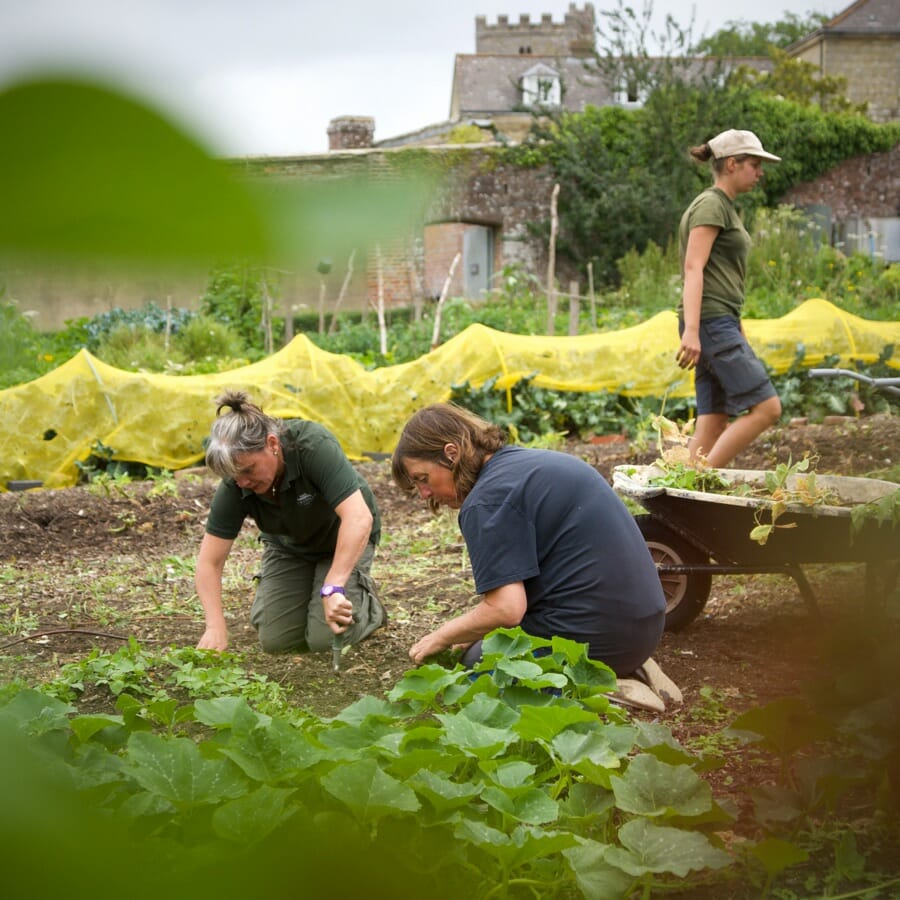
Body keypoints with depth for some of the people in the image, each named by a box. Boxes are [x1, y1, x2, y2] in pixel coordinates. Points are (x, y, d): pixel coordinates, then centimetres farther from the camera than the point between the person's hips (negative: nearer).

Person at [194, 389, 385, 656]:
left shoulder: (314, 445, -37)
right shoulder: (235, 485, -25)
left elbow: (359, 517, -45)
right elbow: (209, 562, -20)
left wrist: (332, 589, -52)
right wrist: (215, 628, -34)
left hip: (345, 539, -4)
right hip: (288, 545, 4)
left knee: (325, 639, -18)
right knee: (275, 640, -8)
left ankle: (366, 600, 12)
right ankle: (308, 591, 22)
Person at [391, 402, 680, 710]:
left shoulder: (487, 500, -15)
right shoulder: (537, 460, 14)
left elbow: (505, 609, -21)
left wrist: (441, 637, -3)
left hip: (593, 636, -9)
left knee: (475, 663, 10)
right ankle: (627, 669, 9)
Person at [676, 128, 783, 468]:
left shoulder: (725, 207, 21)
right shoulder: (710, 205, -8)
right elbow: (693, 268, -18)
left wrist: (739, 335, 24)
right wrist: (691, 331, -27)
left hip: (721, 325, 10)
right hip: (711, 324, -10)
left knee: (714, 423, 4)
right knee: (767, 407, -11)